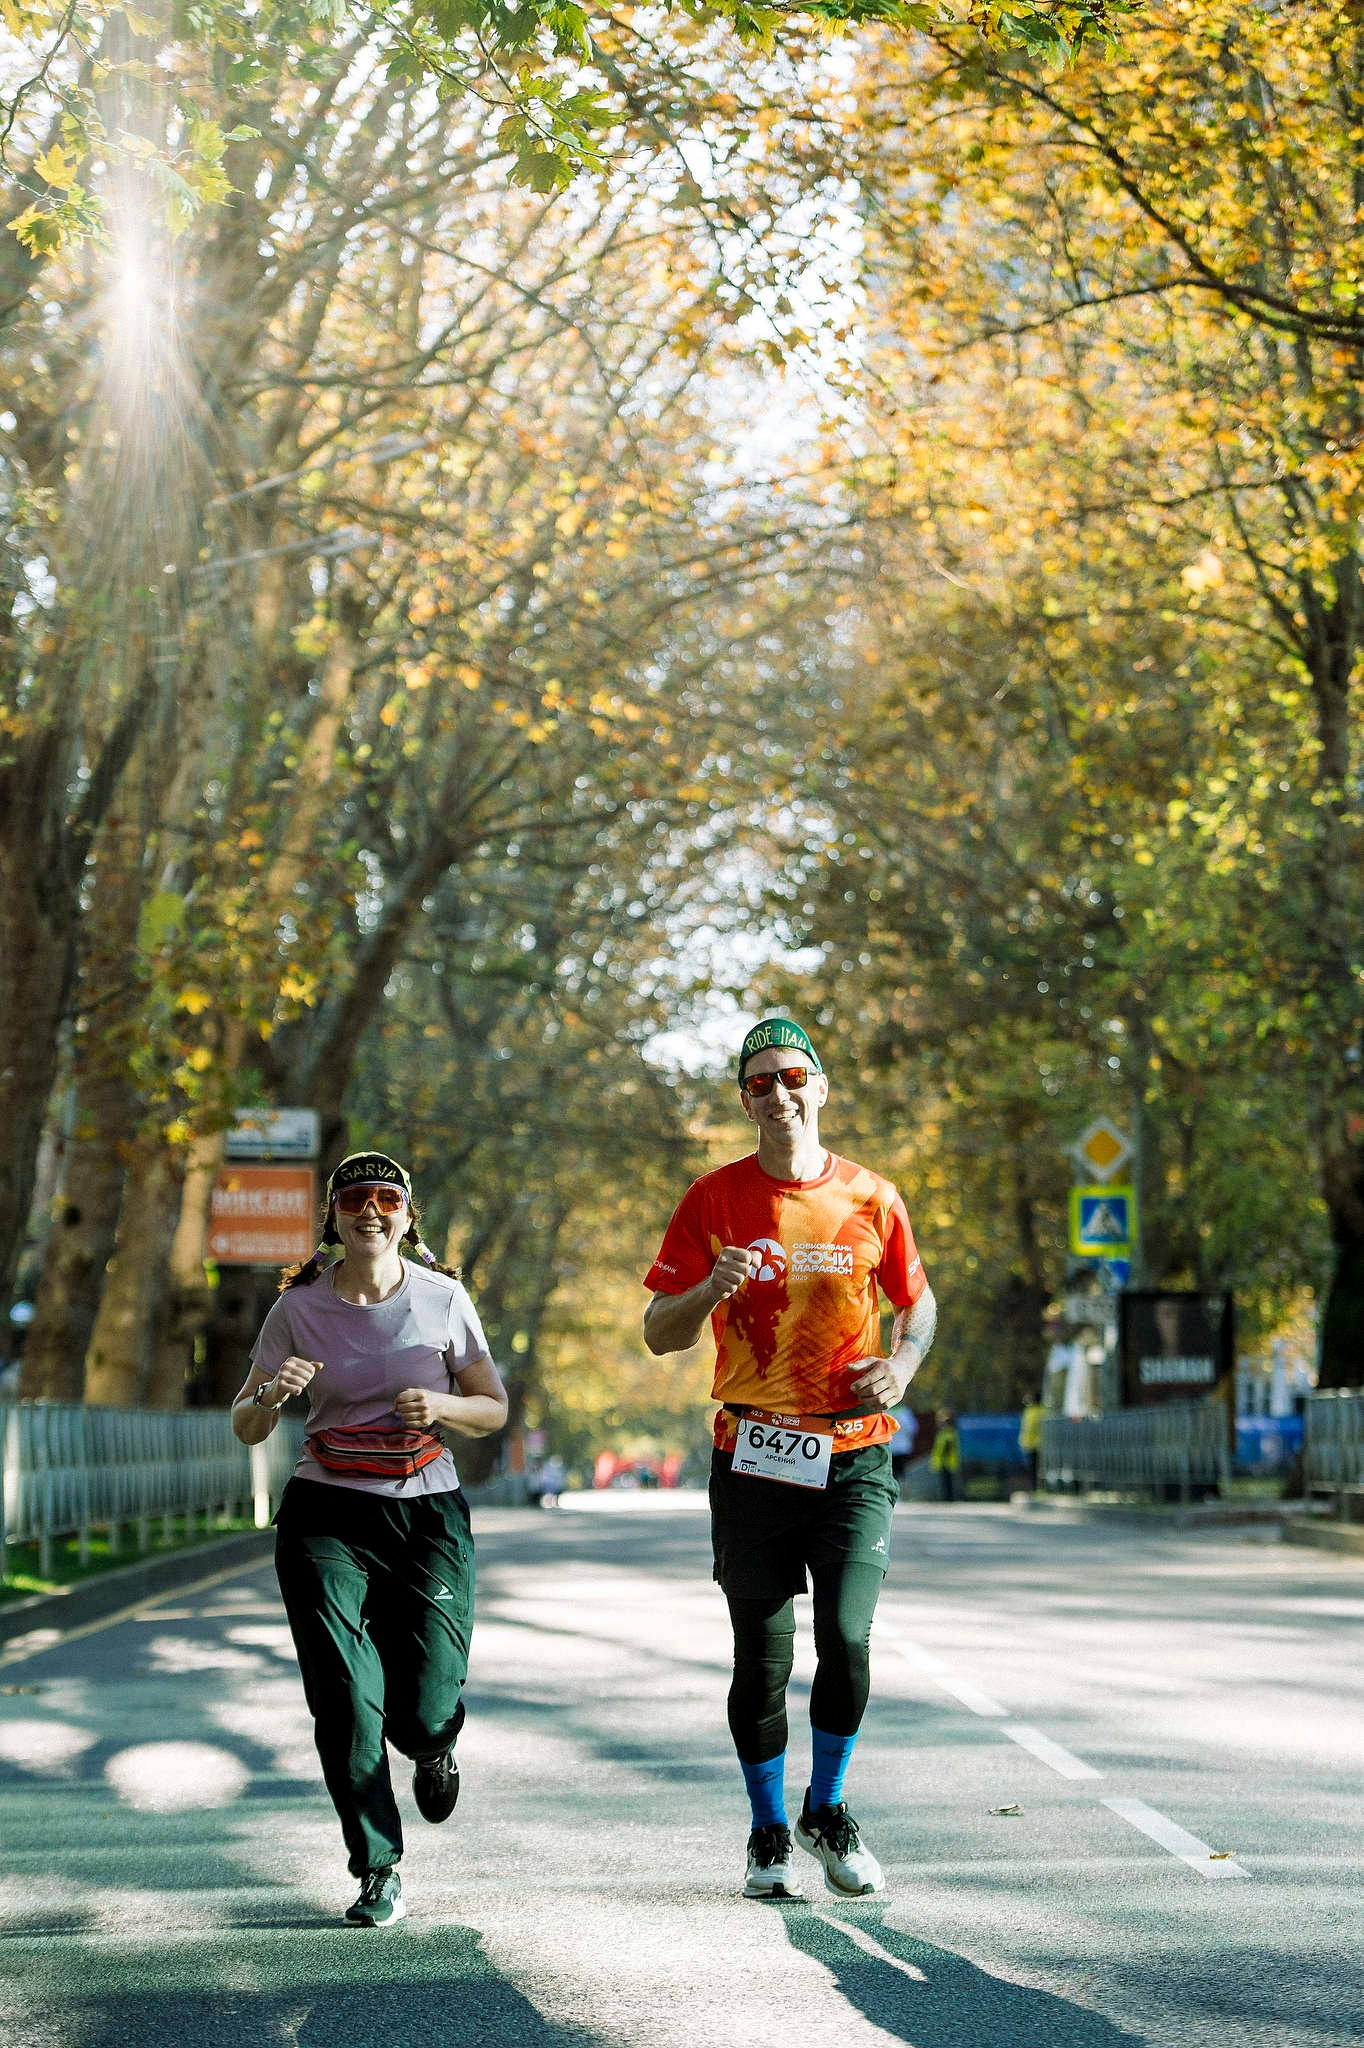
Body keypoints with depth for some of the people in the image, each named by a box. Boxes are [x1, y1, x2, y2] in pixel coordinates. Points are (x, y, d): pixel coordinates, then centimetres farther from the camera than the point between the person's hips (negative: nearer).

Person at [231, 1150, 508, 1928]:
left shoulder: (443, 1299, 1)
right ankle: (379, 1874, 5)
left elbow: (495, 1408, 9)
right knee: (345, 1703, -10)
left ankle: (435, 1745, 34)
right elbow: (247, 1427, 4)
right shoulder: (299, 1308, 0)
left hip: (428, 1513, 0)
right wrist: (271, 1394, -19)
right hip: (327, 1514, 0)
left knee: (422, 1712, -5)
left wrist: (440, 1406, -13)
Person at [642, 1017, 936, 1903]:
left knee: (847, 1639, -11)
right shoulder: (716, 1199, 1)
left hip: (853, 1455, 0)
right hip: (753, 1457, 0)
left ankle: (827, 1811, 15)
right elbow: (660, 1333, 1)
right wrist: (712, 1287, -19)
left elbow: (917, 1300, 20)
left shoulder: (871, 1199, 4)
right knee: (762, 1656, 4)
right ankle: (770, 1836, 23)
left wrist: (904, 1362, -1)